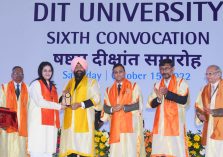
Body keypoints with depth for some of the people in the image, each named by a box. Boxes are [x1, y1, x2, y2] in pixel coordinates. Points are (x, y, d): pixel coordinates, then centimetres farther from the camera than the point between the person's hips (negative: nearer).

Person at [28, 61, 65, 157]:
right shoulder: (36, 84, 0)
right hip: (39, 121, -6)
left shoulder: (52, 86, 21)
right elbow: (40, 102, -11)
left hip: (51, 122, 6)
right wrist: (58, 106, -7)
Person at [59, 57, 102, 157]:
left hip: (84, 120, -4)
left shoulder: (91, 82, 5)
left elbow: (96, 98, -6)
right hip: (70, 121, 4)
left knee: (83, 145, -10)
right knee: (70, 148, -1)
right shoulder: (70, 83, 20)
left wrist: (80, 104, -16)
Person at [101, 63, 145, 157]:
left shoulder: (133, 87, 5)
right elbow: (105, 107, 10)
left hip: (129, 124, -3)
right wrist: (112, 109, -12)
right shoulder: (109, 90, 16)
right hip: (115, 125, 3)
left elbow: (138, 105, -3)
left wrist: (123, 107, -14)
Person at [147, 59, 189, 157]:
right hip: (160, 123, 4)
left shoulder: (180, 82, 1)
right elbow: (151, 104, 9)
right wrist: (159, 99, -11)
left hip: (175, 123, -4)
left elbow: (183, 100, -13)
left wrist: (167, 93, -20)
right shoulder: (157, 85, 15)